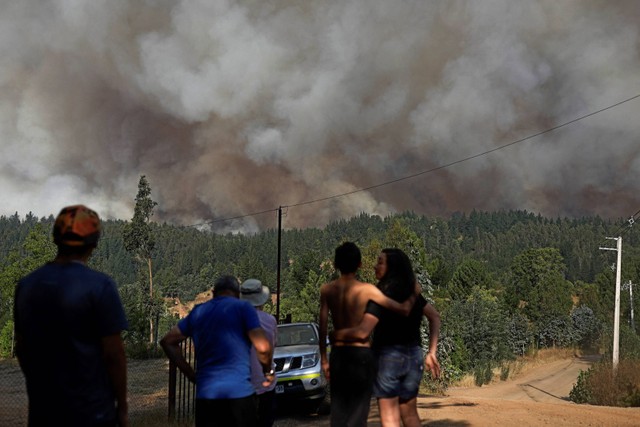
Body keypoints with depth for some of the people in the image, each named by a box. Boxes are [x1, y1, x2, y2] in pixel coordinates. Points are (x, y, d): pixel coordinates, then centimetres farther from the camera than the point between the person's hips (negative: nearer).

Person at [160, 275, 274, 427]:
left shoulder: (198, 312, 15)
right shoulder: (243, 308, 0)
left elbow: (167, 341, 18)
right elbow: (263, 347, -11)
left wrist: (190, 373, 16)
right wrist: (268, 371, 8)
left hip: (205, 394, 4)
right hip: (239, 392, -4)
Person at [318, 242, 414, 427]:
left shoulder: (326, 290, 0)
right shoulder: (367, 289, -10)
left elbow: (323, 327, 1)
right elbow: (404, 309, -10)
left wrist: (324, 359, 10)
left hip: (338, 354, 4)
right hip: (361, 354, -4)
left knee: (338, 410, 10)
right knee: (357, 412, 0)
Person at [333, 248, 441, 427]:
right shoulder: (411, 291, 8)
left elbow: (362, 332, -23)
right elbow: (435, 316, 14)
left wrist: (337, 334, -6)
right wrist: (431, 353, 12)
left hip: (388, 356, -7)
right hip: (413, 356, 7)